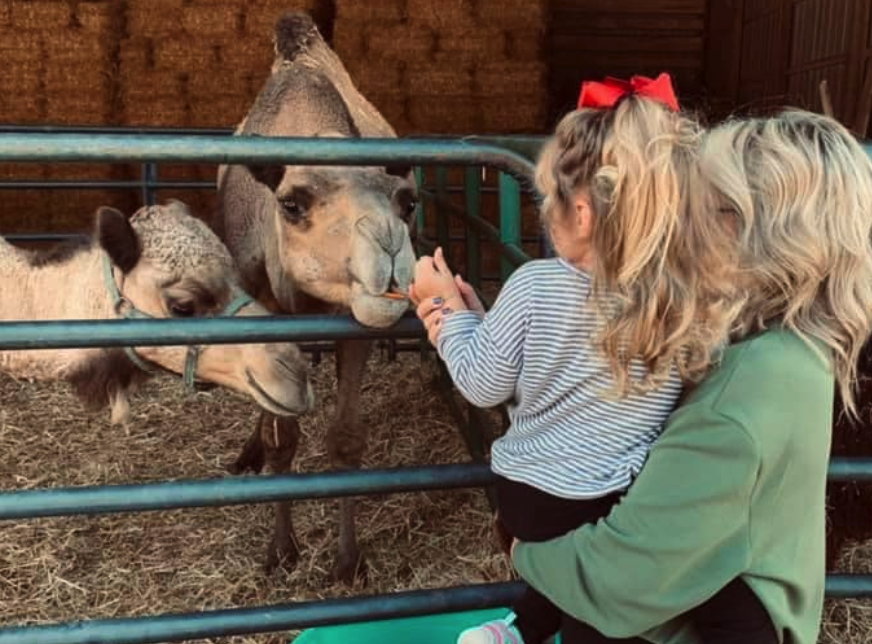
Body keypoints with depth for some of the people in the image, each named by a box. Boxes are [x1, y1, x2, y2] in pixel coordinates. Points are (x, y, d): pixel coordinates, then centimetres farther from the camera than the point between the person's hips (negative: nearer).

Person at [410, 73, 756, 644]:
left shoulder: (536, 287, -20)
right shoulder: (702, 299, -13)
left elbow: (483, 386, -8)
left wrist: (449, 307, 6)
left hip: (531, 495, 0)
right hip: (627, 505, 0)